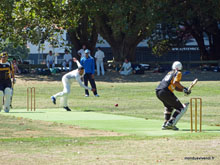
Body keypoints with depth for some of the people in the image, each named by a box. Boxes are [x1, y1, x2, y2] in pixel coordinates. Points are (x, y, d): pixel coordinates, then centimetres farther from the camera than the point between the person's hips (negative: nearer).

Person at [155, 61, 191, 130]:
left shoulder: (169, 73, 29)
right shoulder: (178, 73, 8)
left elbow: (175, 87, 27)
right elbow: (175, 82, -12)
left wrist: (184, 90, 17)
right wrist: (184, 89, -5)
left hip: (158, 92, 8)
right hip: (165, 92, -8)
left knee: (169, 106, 32)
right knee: (181, 108, 0)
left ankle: (166, 124, 23)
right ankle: (170, 123, -15)